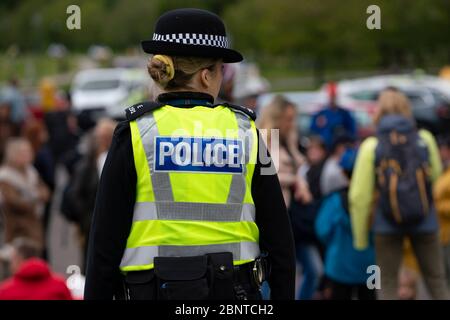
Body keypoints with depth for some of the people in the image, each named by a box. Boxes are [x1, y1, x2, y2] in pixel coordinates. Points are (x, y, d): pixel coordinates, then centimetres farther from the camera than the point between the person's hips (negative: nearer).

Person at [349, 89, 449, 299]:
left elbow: (359, 197, -7)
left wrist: (360, 237, 2)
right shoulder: (425, 139, -3)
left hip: (387, 224, -1)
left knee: (388, 285, 7)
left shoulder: (371, 146, -7)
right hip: (425, 221, 1)